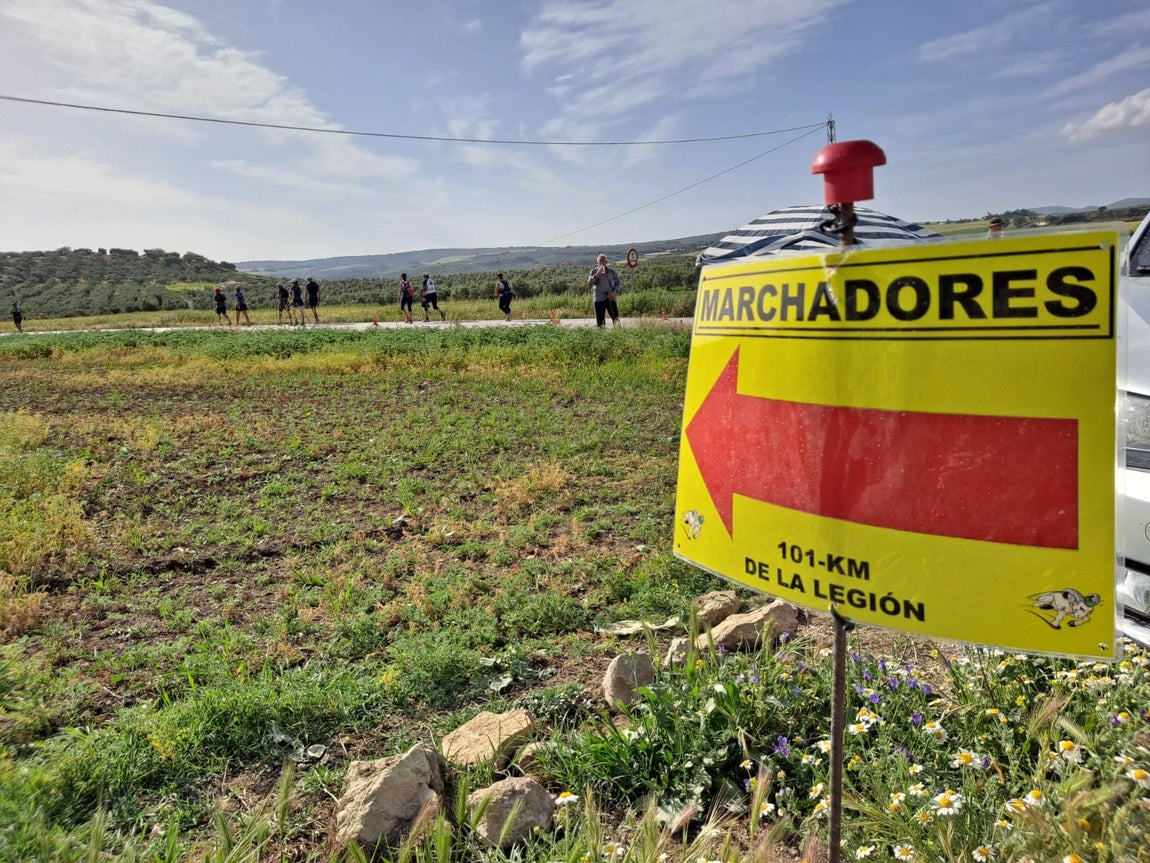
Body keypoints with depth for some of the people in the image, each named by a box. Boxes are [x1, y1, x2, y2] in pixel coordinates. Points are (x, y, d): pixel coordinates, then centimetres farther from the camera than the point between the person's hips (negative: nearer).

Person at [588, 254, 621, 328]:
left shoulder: (612, 272, 9)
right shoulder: (594, 271, 5)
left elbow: (617, 282, 13)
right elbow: (589, 282, -8)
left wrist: (615, 291, -6)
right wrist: (598, 274, -18)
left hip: (611, 297, 1)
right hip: (599, 298, -1)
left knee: (616, 318, -7)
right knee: (600, 320, 0)